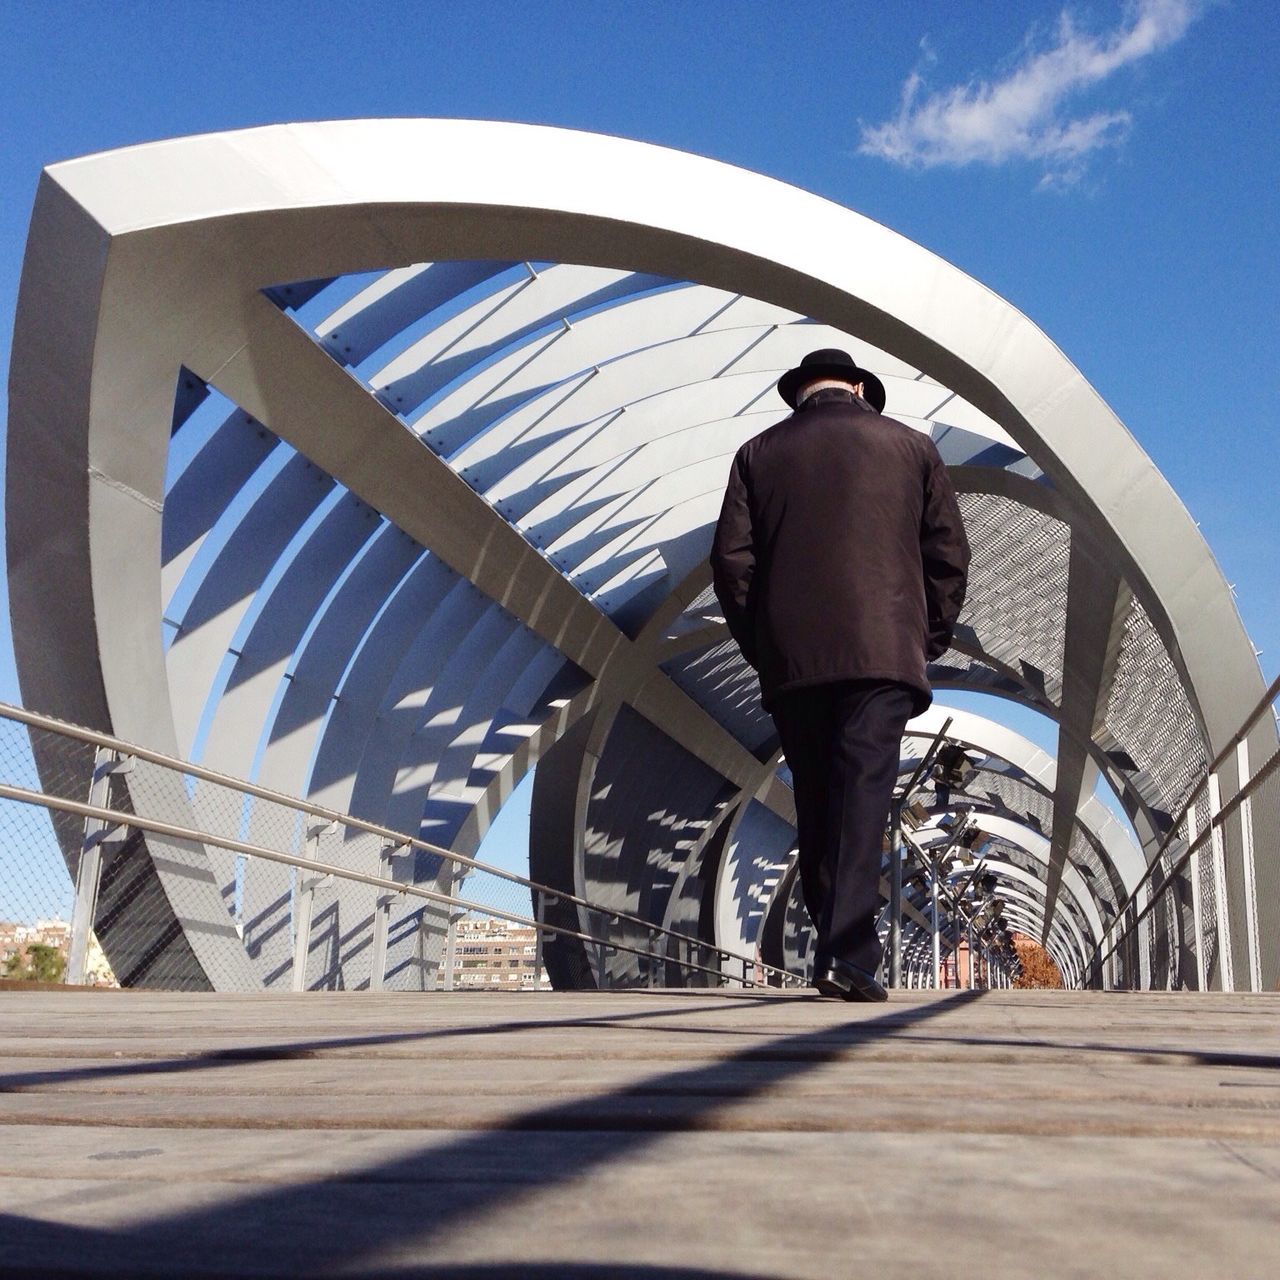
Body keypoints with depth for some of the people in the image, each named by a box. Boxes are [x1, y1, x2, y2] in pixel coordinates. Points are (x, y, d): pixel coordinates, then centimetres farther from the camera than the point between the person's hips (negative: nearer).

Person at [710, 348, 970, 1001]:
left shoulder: (758, 453, 13)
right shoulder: (910, 446, 13)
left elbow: (732, 560, 4)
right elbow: (949, 554, 8)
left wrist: (761, 645, 11)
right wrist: (928, 640, 15)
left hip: (792, 658, 1)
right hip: (882, 652, -1)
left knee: (816, 807, 10)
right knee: (863, 798, -6)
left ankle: (837, 942, 16)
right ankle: (848, 955, -14)